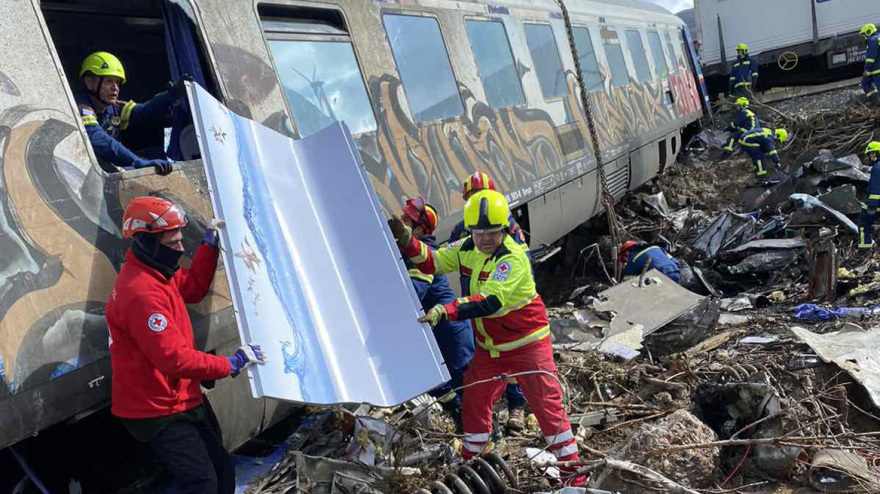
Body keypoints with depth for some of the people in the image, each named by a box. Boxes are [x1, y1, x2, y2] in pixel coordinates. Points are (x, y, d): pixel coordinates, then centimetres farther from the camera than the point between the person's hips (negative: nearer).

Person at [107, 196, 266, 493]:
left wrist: (210, 245, 11)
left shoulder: (154, 274, 4)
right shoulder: (142, 294, -29)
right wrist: (230, 365, -24)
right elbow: (174, 358, -32)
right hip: (158, 413, -10)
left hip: (182, 401, 10)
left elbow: (192, 288, 19)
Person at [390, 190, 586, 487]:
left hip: (527, 343, -7)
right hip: (489, 348, 7)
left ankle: (574, 475, 11)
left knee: (548, 407, -3)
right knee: (473, 404, 12)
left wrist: (444, 311, -47)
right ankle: (470, 464, 32)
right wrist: (406, 239, -10)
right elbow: (431, 262, 6)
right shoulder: (467, 249, -3)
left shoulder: (512, 258, -26)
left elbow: (490, 302, -38)